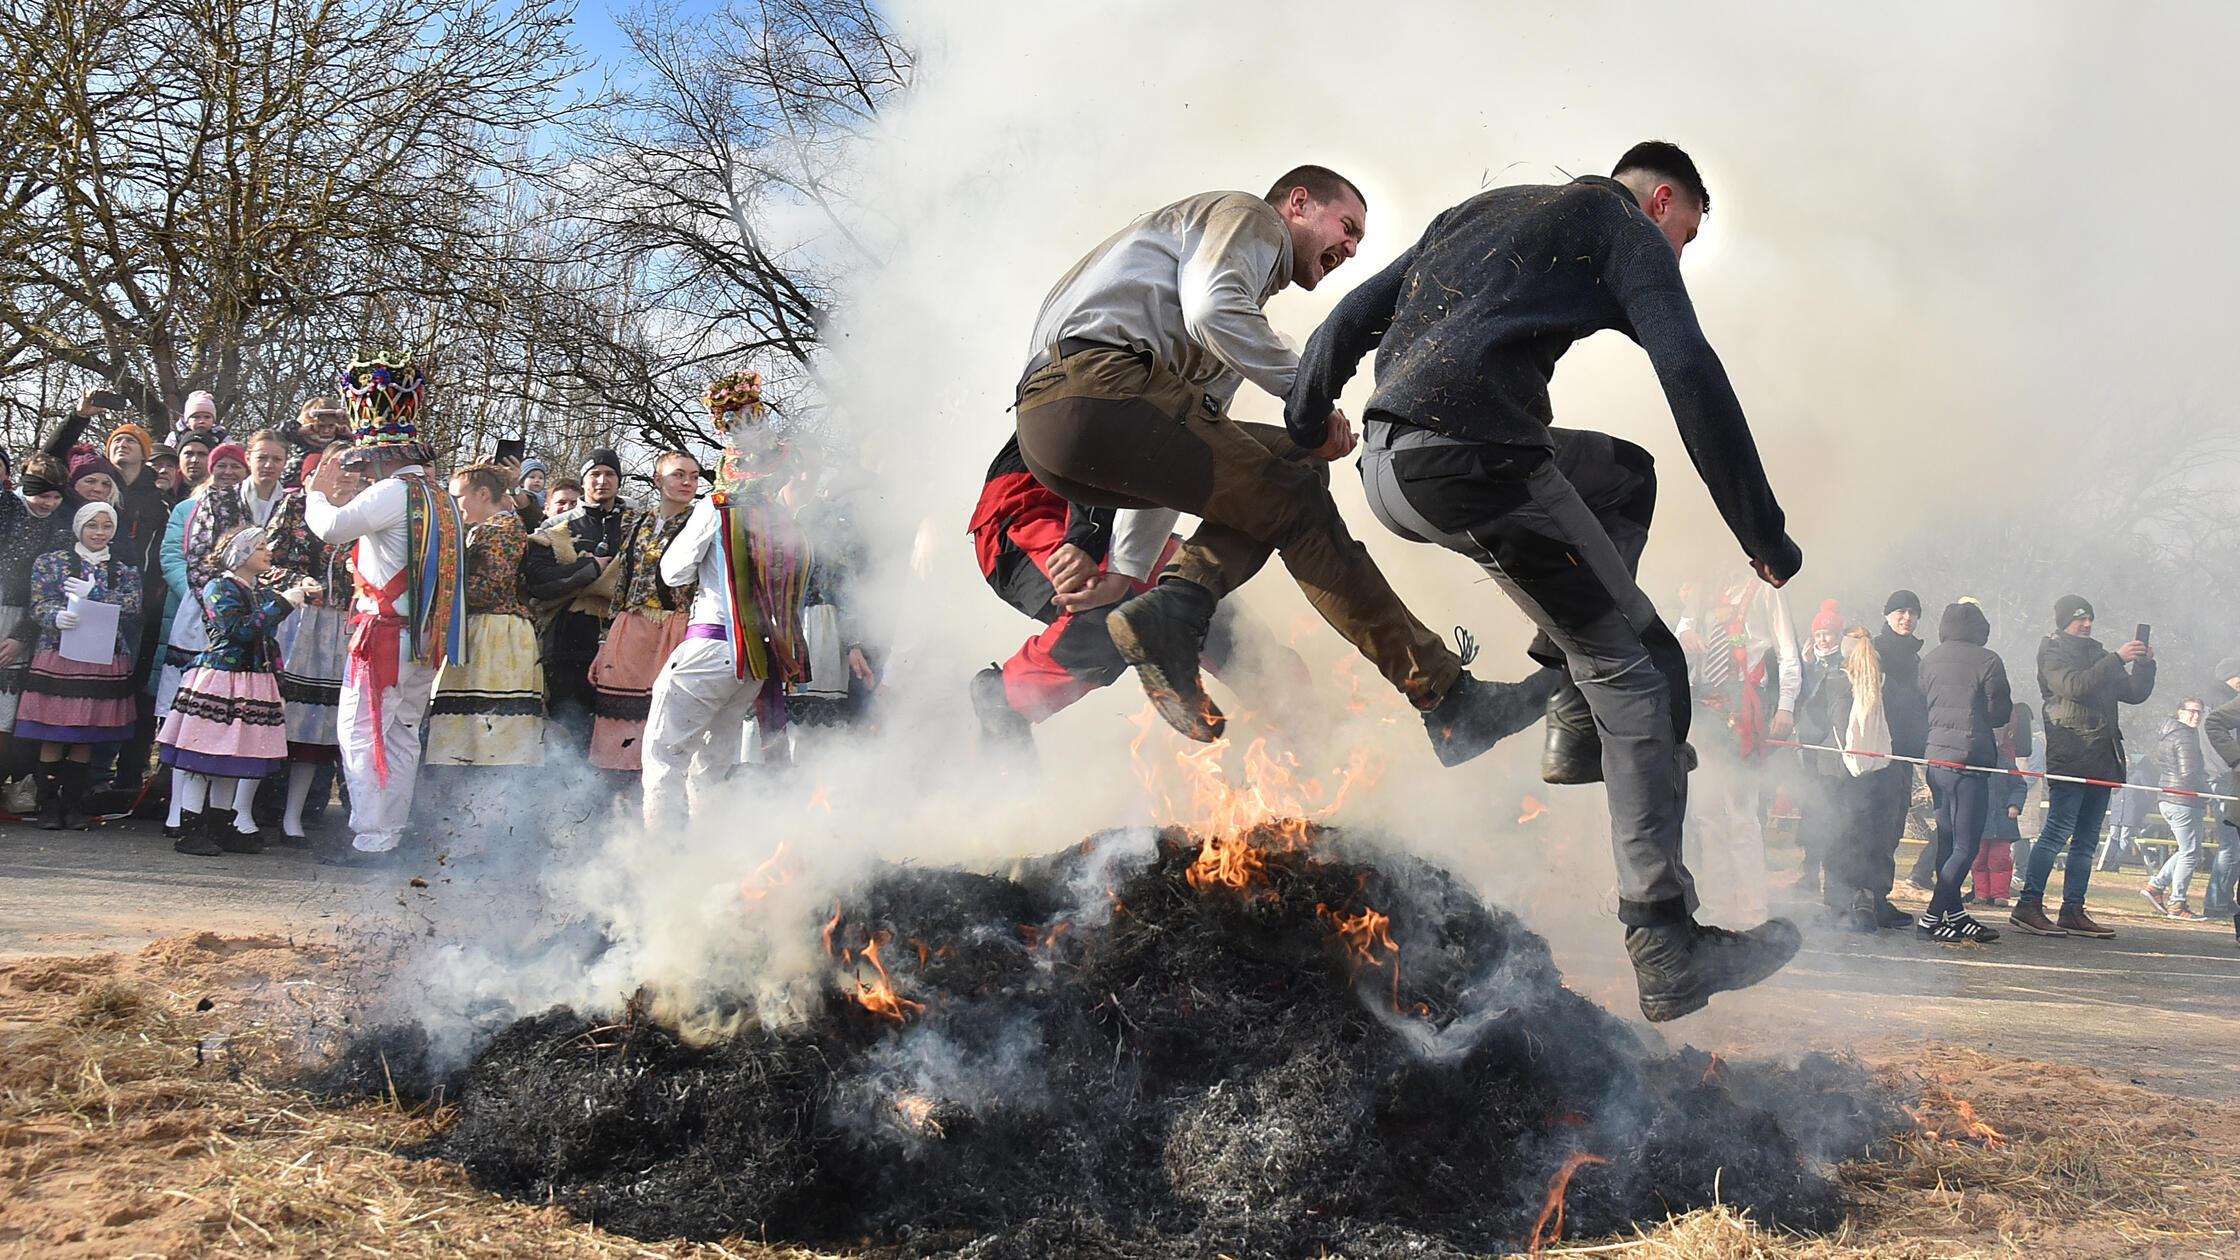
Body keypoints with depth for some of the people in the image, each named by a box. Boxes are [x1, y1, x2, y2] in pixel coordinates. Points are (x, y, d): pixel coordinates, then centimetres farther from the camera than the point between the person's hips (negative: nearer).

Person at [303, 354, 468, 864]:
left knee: (362, 735, -3)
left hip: (386, 633, -9)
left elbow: (332, 528, -20)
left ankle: (371, 841, -5)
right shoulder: (442, 499, 15)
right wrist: (346, 499, 21)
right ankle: (392, 835, 17)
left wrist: (317, 492, 1)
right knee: (403, 736, 12)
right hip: (426, 639, 9)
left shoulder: (393, 492, -13)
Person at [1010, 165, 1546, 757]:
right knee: (1297, 502, -8)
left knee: (1297, 460, 12)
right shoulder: (1247, 215, 11)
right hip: (1098, 384, -9)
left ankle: (1176, 604, -12)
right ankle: (1448, 699, -11)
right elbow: (1211, 310, -13)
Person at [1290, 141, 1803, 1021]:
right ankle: (1667, 950, -5)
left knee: (1621, 476, 30)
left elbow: (1347, 323, 27)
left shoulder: (1478, 214, 31)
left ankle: (1577, 718, 19)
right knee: (1639, 670, 0)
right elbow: (1691, 375, -6)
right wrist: (1764, 536, -5)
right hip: (1475, 460, -8)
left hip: (1387, 469, 8)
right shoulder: (1625, 228, 9)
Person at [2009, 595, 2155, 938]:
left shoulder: (2098, 656, 22)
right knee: (2058, 833, -14)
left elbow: (2135, 693, 20)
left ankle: (2073, 911, 10)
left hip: (2101, 761, 8)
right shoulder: (2053, 655, 0)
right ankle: (2028, 905, -14)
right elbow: (2075, 686, -19)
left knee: (2087, 840, 7)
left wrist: (2144, 664, 3)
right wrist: (2117, 659, -19)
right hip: (2069, 758, -8)